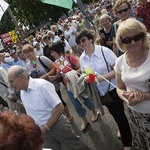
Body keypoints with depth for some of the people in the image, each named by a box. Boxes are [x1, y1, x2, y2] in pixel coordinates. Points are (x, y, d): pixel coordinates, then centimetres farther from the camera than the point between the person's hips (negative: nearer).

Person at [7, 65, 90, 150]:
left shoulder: (42, 85, -22)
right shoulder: (22, 92, 0)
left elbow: (59, 108, -23)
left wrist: (45, 127, -20)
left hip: (58, 125, -6)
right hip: (42, 130, 6)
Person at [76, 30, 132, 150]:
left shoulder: (104, 51, -20)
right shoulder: (82, 58, -3)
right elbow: (85, 74, 9)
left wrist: (101, 78, -28)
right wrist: (86, 79, -15)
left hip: (113, 88, -5)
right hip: (100, 91, 5)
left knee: (119, 114, -3)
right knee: (114, 113, 22)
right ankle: (123, 130, 51)